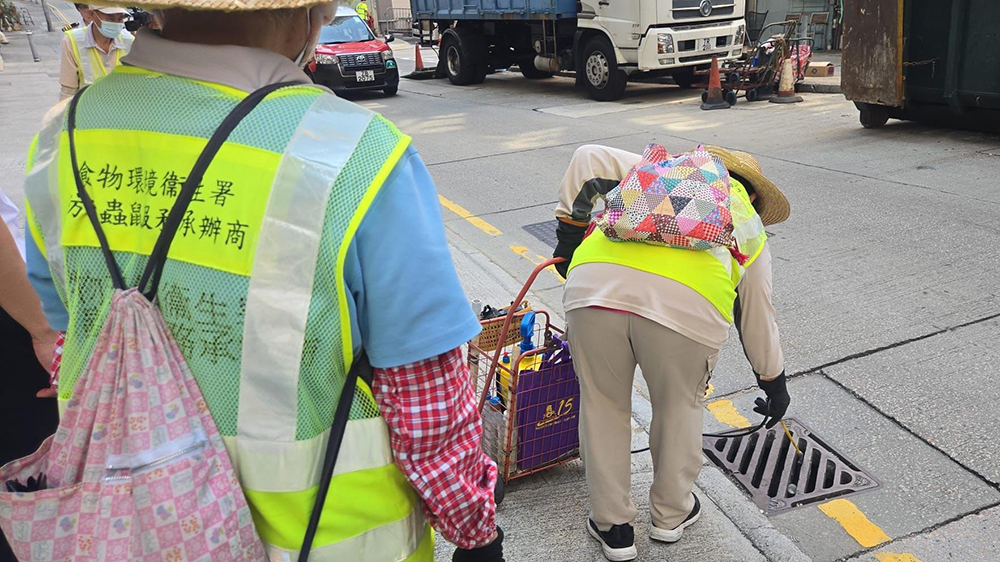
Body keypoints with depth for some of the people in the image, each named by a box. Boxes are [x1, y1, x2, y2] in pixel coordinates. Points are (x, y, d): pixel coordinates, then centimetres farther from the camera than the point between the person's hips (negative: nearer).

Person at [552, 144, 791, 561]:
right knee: (679, 407, 27)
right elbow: (757, 318, 37)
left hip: (594, 284, 1)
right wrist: (774, 383, 50)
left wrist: (570, 230, 26)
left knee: (603, 407, 21)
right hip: (688, 304, -1)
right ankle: (670, 514, 44)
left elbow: (590, 159, 23)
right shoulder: (750, 225, 33)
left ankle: (612, 526, 34)